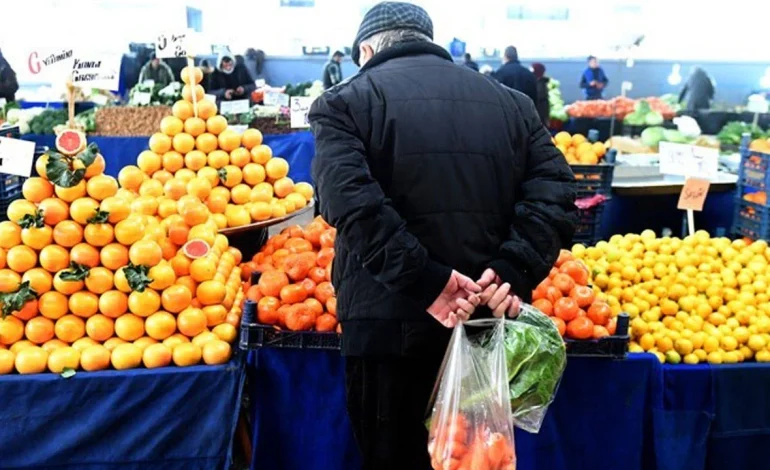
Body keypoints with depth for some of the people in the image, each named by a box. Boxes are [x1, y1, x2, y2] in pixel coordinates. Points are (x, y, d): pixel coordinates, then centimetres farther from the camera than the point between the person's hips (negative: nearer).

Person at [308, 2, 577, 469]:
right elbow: (555, 192, -1)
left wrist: (426, 282, -20)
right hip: (485, 321, 4)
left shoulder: (345, 102, 0)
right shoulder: (511, 101, 12)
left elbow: (352, 202, -18)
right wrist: (514, 271, -10)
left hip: (389, 322, -4)